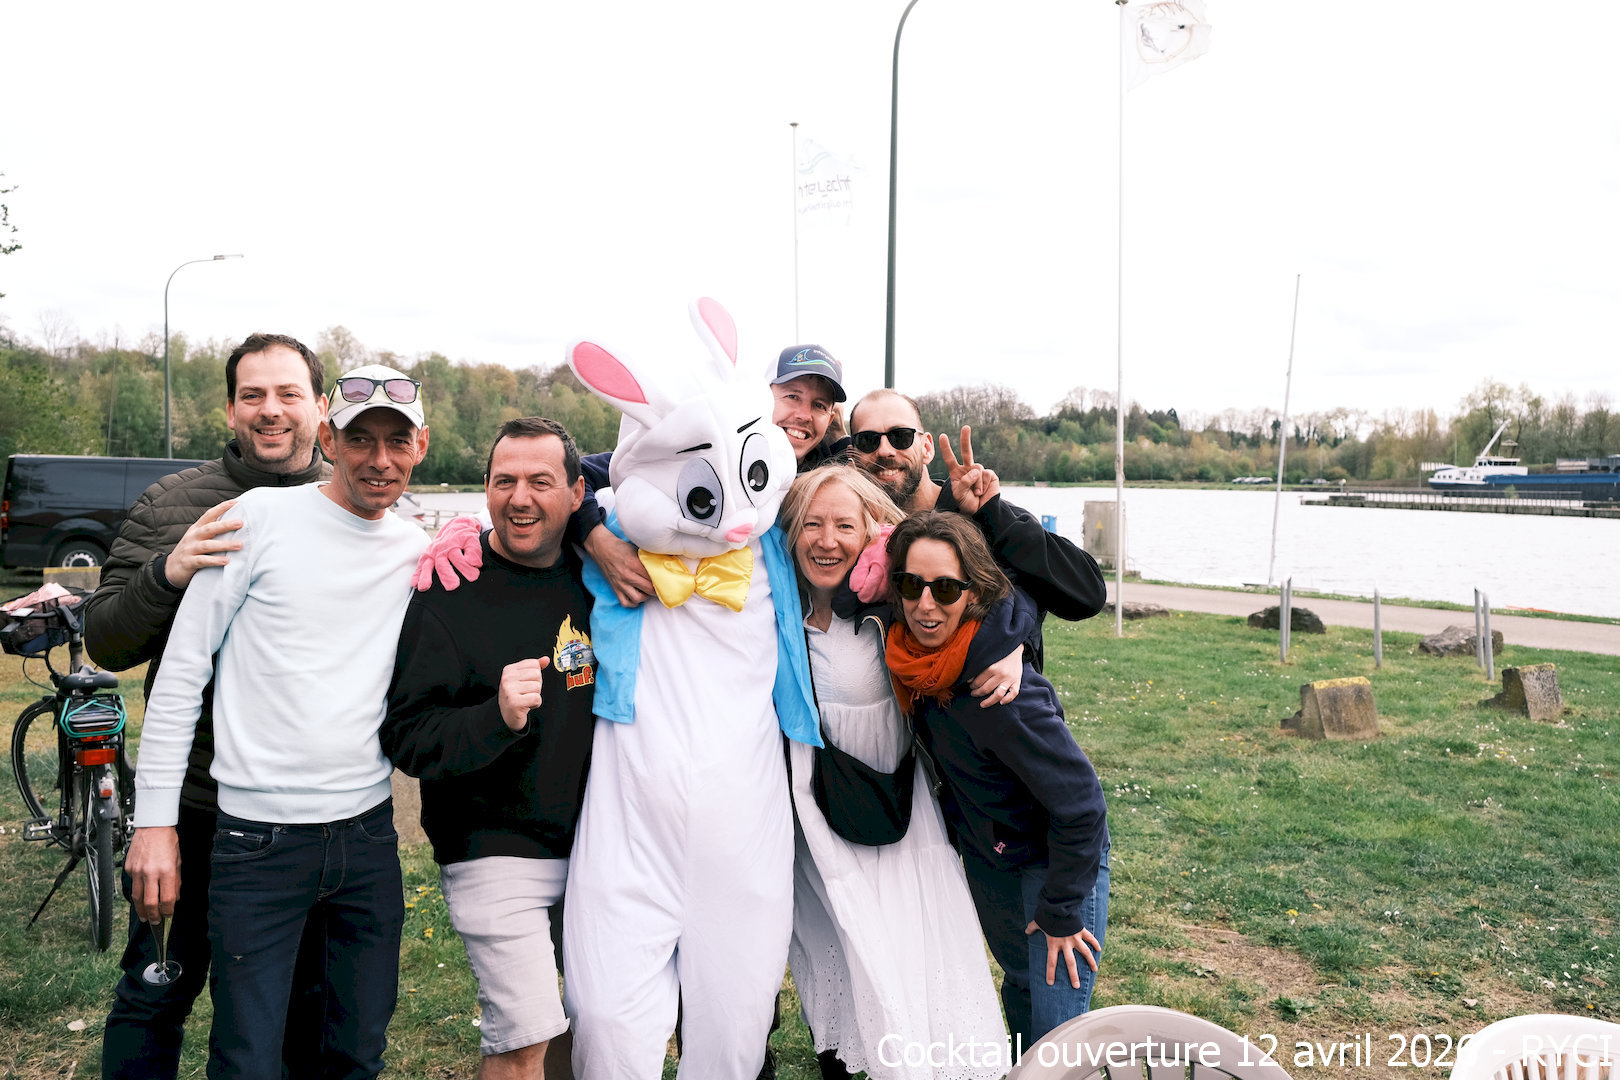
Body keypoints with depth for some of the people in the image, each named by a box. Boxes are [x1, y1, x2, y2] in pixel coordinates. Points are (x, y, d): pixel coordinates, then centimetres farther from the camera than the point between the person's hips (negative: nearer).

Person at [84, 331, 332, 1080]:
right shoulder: (171, 505, -2)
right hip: (195, 803, 0)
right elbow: (104, 642, -2)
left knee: (310, 999, 19)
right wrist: (166, 575, -21)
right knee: (156, 994, 16)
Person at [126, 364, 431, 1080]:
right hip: (259, 837, -4)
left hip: (368, 832, 4)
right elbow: (181, 672, -3)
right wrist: (154, 821, -5)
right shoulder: (262, 517, -5)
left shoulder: (418, 552, 7)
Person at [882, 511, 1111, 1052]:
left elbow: (1079, 802, -28)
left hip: (1055, 859, -7)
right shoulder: (919, 654, -15)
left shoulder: (999, 690, -36)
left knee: (1057, 1028, -4)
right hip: (985, 855, 7)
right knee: (1021, 983, 26)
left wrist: (1060, 912, -20)